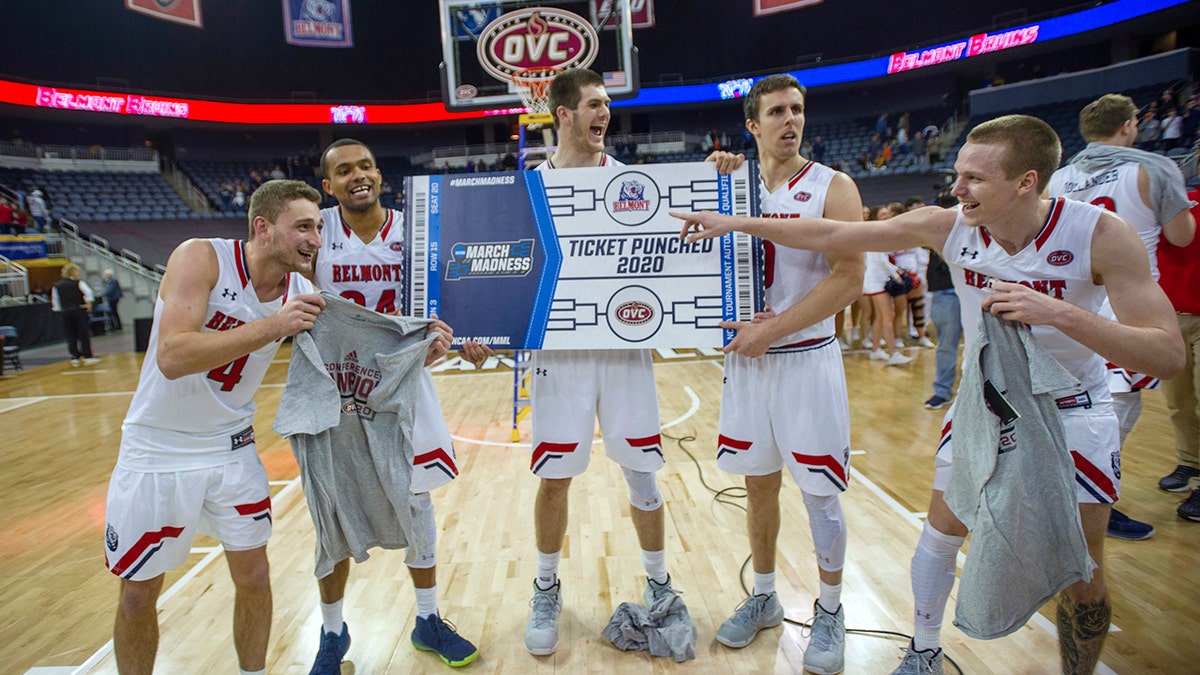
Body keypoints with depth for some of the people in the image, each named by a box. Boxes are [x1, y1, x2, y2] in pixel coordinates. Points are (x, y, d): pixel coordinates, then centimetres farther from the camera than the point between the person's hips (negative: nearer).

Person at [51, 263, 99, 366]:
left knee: (71, 336, 7)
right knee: (83, 334, 1)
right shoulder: (78, 283, -6)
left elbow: (54, 301, 9)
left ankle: (75, 358, 7)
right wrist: (88, 304, -7)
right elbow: (88, 293, -19)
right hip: (79, 311, -4)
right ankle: (87, 357, 2)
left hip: (65, 313, 4)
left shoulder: (57, 286, 8)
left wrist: (59, 311, 16)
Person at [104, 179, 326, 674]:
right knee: (138, 595, 11)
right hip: (158, 452, -3)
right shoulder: (202, 257, -21)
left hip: (232, 449, 4)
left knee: (254, 578, 10)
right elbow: (172, 358, -31)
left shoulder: (300, 293, -7)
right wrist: (272, 326, -36)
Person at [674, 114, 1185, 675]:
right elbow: (831, 235, -13)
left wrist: (1059, 313, -41)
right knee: (942, 531, 8)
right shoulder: (946, 226, -17)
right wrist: (737, 222, -14)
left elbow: (1169, 355, -26)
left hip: (1074, 413, -2)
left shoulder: (1100, 233, -23)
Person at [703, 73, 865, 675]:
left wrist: (771, 329, -18)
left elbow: (848, 278, -14)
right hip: (747, 359, 4)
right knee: (759, 486, 14)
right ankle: (764, 598, 34)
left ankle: (830, 613, 28)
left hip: (807, 360, -3)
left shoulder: (833, 187, -4)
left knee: (820, 495, 5)